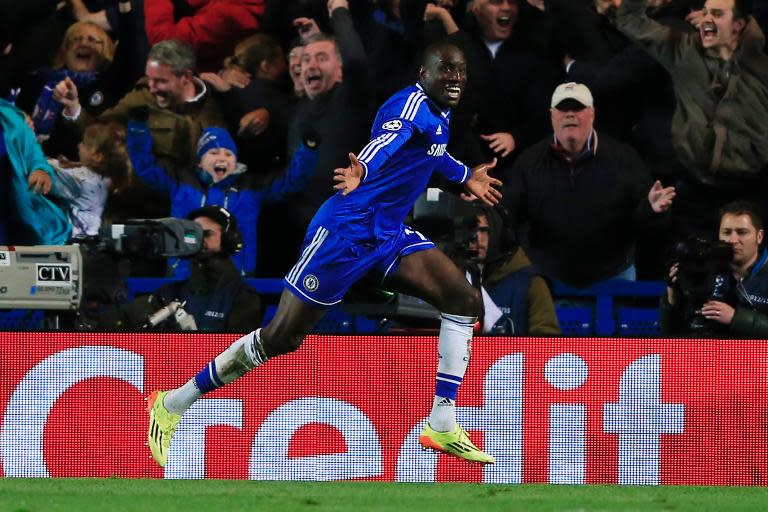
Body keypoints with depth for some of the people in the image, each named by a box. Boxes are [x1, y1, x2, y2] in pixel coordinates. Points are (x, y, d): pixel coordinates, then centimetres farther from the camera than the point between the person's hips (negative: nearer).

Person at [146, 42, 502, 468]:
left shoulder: (441, 113, 11)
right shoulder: (412, 103, -18)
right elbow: (388, 137, -42)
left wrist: (466, 177, 48)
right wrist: (361, 170, -61)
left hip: (390, 237, 9)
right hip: (346, 231, -9)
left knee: (464, 300, -7)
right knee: (280, 338, -6)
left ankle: (443, 428, -3)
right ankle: (171, 406, 9)